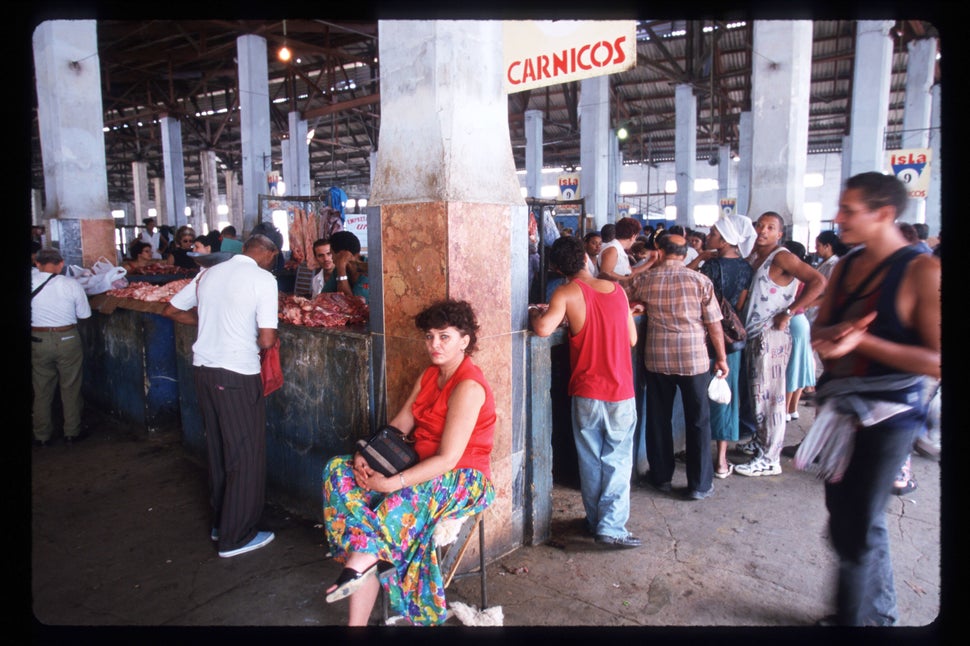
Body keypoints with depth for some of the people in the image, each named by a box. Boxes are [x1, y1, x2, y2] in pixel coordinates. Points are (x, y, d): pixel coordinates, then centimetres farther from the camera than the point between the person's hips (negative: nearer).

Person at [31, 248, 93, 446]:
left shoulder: (32, 280, -11)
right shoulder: (71, 284, -12)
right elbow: (85, 314, -3)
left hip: (38, 340, 2)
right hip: (67, 340, -1)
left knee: (41, 391, 14)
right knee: (70, 389, 12)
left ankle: (41, 436, 23)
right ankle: (72, 433, 19)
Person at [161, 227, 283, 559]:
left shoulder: (209, 273, 7)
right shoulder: (264, 280, -12)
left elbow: (172, 311, 16)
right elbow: (266, 340, -18)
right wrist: (268, 340, 4)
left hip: (203, 367, 7)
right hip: (238, 375, -7)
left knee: (218, 449, 20)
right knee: (246, 454, 6)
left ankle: (220, 522, 34)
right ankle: (236, 537, 15)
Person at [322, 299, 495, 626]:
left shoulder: (468, 387, -18)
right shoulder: (429, 376, 10)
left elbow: (448, 458, -24)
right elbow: (399, 425, 7)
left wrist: (393, 483, -30)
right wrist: (366, 456, -11)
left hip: (464, 480, -8)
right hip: (424, 470, 8)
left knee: (402, 499, -39)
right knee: (339, 470, -13)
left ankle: (362, 560, -18)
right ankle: (371, 553, -23)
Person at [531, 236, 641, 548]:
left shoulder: (566, 293, -9)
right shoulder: (617, 289, 3)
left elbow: (543, 329, -25)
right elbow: (632, 339, 9)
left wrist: (535, 313, -4)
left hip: (587, 392, -1)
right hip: (622, 391, 2)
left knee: (591, 461, 14)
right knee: (618, 461, 9)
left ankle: (595, 520, 27)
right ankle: (612, 527, 7)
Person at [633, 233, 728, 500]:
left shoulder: (647, 280, -1)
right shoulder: (700, 280, -6)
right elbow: (714, 324, -4)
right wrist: (721, 358, 5)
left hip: (657, 358, 2)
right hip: (694, 358, -2)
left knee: (659, 419, 14)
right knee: (698, 421, 9)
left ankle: (661, 477, 26)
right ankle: (699, 485, 16)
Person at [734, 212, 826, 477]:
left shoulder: (781, 257, -11)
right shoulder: (753, 256, 14)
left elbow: (818, 281, -21)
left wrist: (788, 312, -20)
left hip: (771, 335, -8)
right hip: (752, 334, 8)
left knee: (769, 395, -4)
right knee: (757, 393, 17)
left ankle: (769, 459, 3)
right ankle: (760, 442, 31)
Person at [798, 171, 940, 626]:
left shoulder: (923, 272, -16)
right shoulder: (846, 266, 5)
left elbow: (937, 362, -21)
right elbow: (819, 330, 10)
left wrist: (863, 341, -26)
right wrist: (836, 331, -12)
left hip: (887, 414, -7)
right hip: (840, 408, 7)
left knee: (859, 528, 3)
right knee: (845, 517, 18)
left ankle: (853, 616, 25)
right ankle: (879, 612, 40)